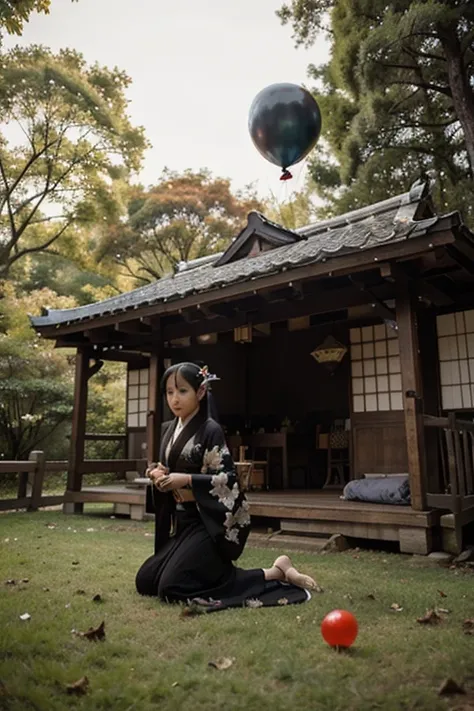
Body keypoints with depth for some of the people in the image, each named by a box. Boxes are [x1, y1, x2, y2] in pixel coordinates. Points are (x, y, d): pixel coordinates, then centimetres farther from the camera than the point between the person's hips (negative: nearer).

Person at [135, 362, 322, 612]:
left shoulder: (210, 430, -14)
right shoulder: (168, 430, 8)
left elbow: (228, 480, -16)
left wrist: (187, 480, -24)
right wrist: (158, 475, -7)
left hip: (210, 522, -8)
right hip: (182, 521, 8)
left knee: (173, 586, -17)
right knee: (145, 580, 7)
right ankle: (212, 569, 21)